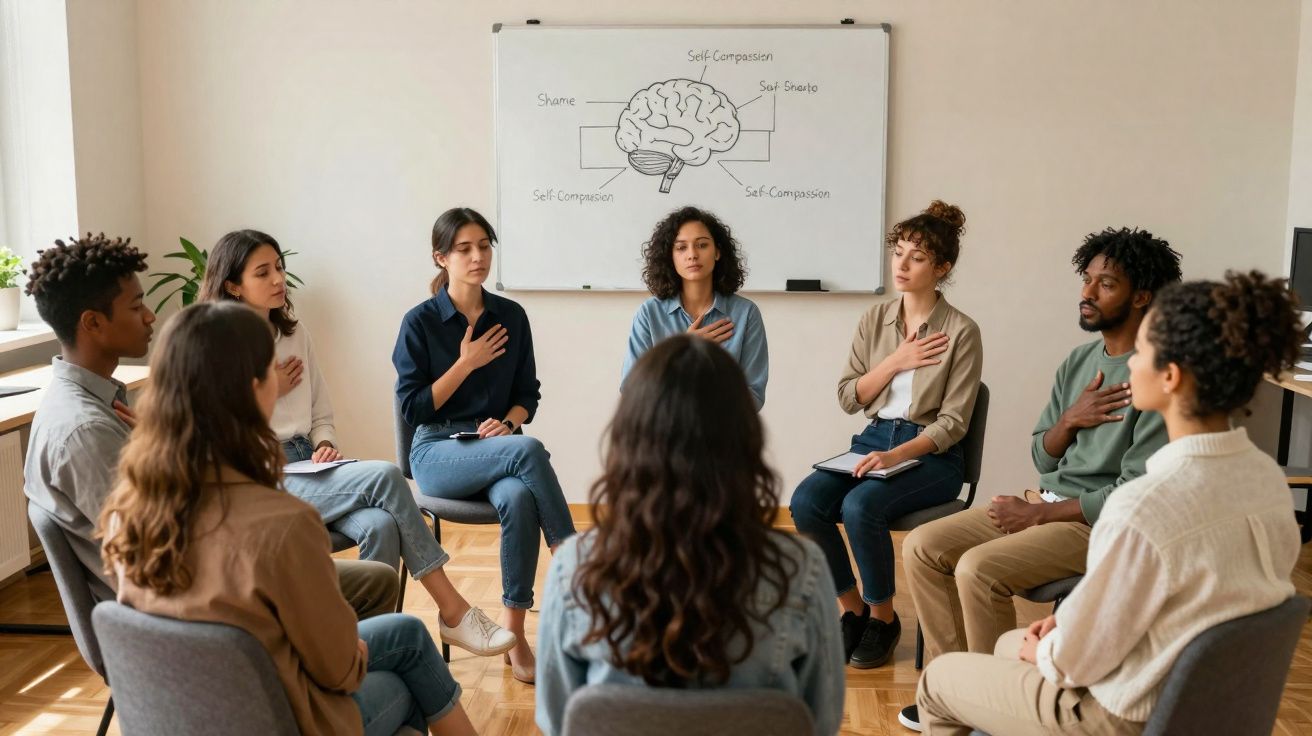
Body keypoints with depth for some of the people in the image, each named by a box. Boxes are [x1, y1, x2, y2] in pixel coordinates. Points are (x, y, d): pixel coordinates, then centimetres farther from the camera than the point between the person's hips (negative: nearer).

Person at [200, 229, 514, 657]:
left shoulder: (295, 333, 14)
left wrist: (325, 445, 0)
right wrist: (267, 392, -6)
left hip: (307, 463, 6)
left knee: (380, 527, -28)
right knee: (383, 476, -28)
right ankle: (453, 611, -22)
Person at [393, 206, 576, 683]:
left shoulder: (511, 317, 7)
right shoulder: (420, 322, -3)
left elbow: (528, 394, 12)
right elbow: (412, 407, -5)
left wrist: (508, 422, -9)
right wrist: (466, 363, -11)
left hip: (499, 447, 3)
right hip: (437, 452, -3)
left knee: (518, 500, -34)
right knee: (527, 450, -34)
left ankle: (515, 637, -21)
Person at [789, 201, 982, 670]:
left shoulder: (961, 331, -6)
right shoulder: (875, 320, 8)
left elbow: (953, 421, -10)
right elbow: (848, 398, 6)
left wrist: (897, 455, -24)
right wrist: (894, 362, -9)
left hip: (931, 454, -5)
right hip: (873, 439, 5)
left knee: (861, 506, -31)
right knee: (805, 502, -22)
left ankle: (883, 618, -5)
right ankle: (852, 609, -1)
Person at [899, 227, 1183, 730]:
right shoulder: (1079, 361, 9)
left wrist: (1039, 514, -13)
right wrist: (1068, 420, -9)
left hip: (1105, 522, -8)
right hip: (1049, 506, 8)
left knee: (979, 569, -27)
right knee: (921, 547, -4)